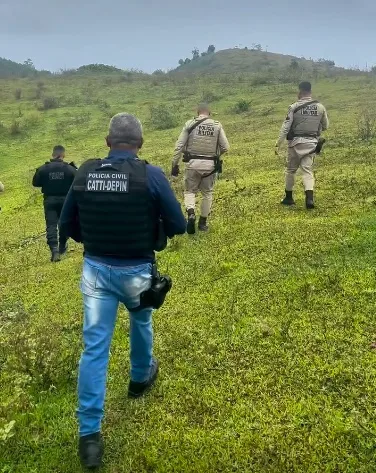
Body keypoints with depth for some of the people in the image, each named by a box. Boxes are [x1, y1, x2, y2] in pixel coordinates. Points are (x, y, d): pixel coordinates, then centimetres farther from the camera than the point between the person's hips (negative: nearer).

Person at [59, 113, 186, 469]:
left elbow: (67, 225, 5)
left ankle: (89, 434, 11)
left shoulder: (84, 173, -3)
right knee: (141, 321, 29)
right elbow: (178, 225, -9)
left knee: (94, 347, 6)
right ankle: (140, 377, 53)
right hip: (136, 271, -2)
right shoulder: (151, 175, -14)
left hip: (95, 268, 2)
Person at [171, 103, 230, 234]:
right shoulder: (217, 125, 1)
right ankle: (203, 222, 22)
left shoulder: (190, 124, -2)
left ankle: (191, 214, -12)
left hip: (193, 163, -1)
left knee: (189, 191, 14)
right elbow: (225, 147, 0)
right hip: (210, 164, 1)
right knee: (207, 193, 17)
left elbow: (179, 146, -4)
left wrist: (175, 164, 2)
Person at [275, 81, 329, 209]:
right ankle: (309, 197, -18)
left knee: (291, 170, 13)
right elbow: (325, 126, 12)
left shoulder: (294, 107, -8)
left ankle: (289, 197, 22)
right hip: (311, 143, 2)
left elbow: (286, 127, -11)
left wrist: (278, 144, -8)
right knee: (307, 170, 2)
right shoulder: (320, 107, 2)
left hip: (296, 142, -2)